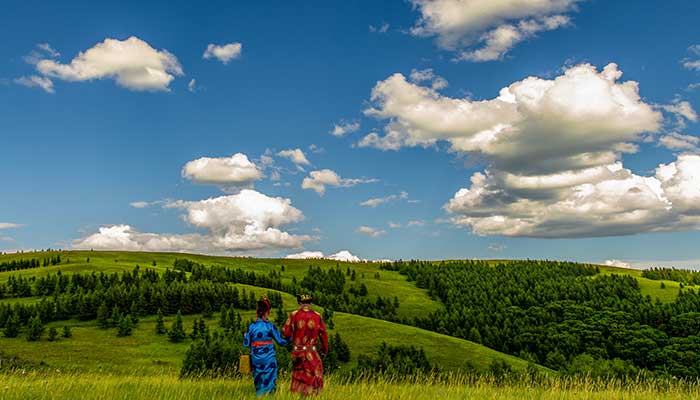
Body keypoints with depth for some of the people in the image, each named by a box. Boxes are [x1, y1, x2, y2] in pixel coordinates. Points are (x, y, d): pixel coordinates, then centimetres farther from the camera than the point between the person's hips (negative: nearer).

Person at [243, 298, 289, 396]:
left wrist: (245, 336, 25)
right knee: (269, 382, 5)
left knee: (259, 383, 15)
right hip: (269, 359, -3)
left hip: (256, 359, 3)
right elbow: (281, 341, -4)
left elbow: (246, 344, 5)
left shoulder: (251, 326, -1)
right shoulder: (270, 326, -8)